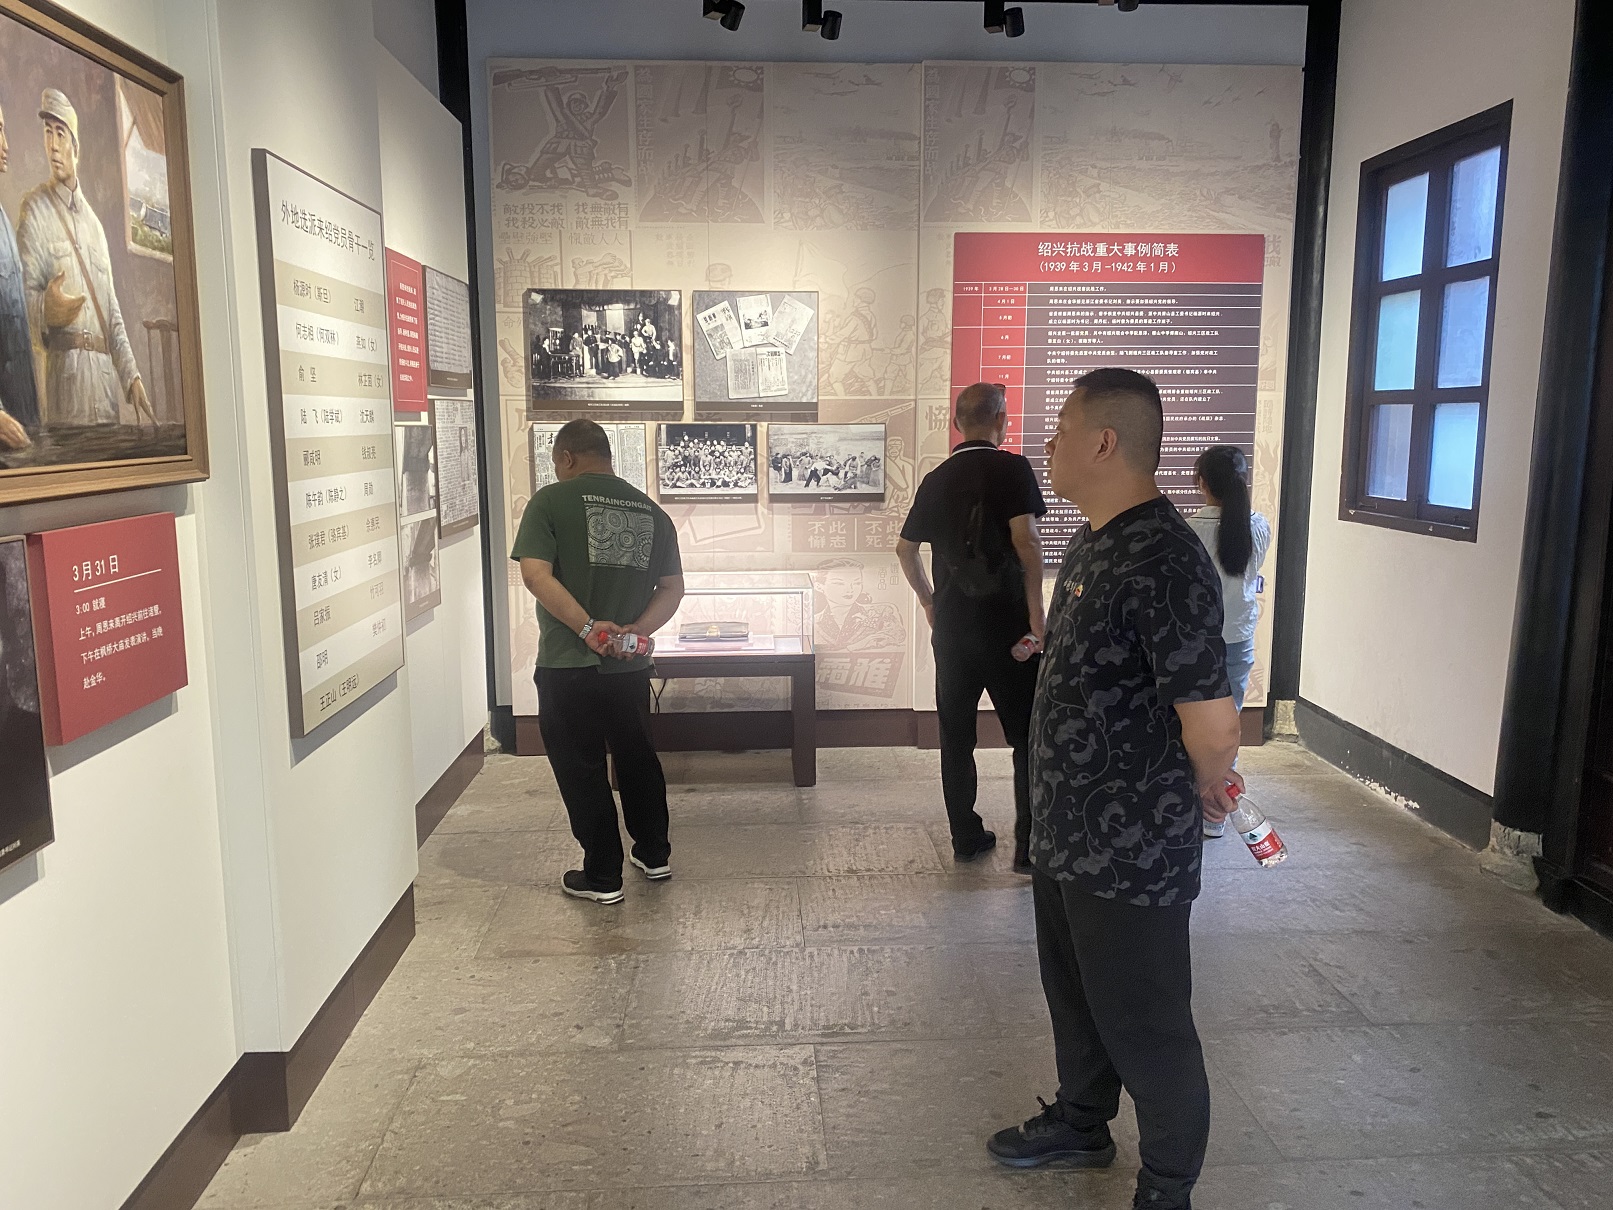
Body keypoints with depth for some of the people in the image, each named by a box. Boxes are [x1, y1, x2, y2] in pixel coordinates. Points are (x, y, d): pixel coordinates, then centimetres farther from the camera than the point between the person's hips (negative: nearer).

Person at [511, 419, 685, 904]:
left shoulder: (551, 501, -6)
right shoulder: (650, 510, 9)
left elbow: (536, 575, -18)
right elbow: (672, 588, 5)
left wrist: (589, 627, -20)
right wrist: (635, 630, -6)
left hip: (568, 665, -5)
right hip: (630, 665, 5)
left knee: (581, 769, 7)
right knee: (637, 757, 21)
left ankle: (602, 875, 16)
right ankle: (654, 854, 34)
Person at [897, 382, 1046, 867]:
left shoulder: (936, 479, 10)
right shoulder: (1012, 468, -7)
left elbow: (905, 549, 17)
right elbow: (1025, 538, -19)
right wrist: (1036, 611, -14)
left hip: (951, 623, 5)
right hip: (1005, 622, -5)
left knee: (956, 735, 12)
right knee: (1029, 735, 4)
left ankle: (966, 837, 20)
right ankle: (1030, 846, 5)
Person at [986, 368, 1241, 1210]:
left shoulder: (1164, 562, -25)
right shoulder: (1090, 544, 7)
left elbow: (1213, 725, -30)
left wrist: (1206, 788, -9)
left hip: (1132, 851, -9)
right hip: (1066, 830, 9)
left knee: (1144, 1025, 10)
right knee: (1075, 995, 26)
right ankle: (1080, 1122, 48)